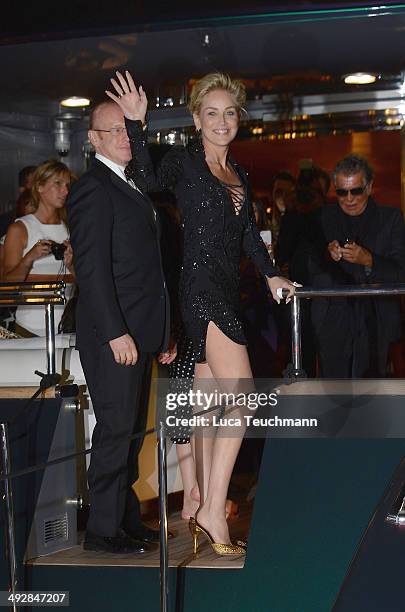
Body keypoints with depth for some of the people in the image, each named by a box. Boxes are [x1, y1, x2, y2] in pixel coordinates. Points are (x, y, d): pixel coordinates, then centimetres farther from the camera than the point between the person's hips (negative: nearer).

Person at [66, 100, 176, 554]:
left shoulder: (132, 188, 19)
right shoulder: (92, 189, -11)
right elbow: (92, 269, -18)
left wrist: (162, 332, 19)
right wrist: (116, 333, -22)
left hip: (137, 334, 9)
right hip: (112, 335, -9)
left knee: (130, 430, 13)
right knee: (116, 428, -6)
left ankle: (126, 519, 22)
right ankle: (103, 529, 3)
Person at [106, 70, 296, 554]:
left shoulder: (237, 174, 18)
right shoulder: (184, 161, -4)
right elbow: (149, 181, -24)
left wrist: (270, 274, 17)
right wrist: (135, 123, -30)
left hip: (225, 291, 8)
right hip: (201, 286, -8)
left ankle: (205, 506, 14)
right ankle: (213, 510, -15)